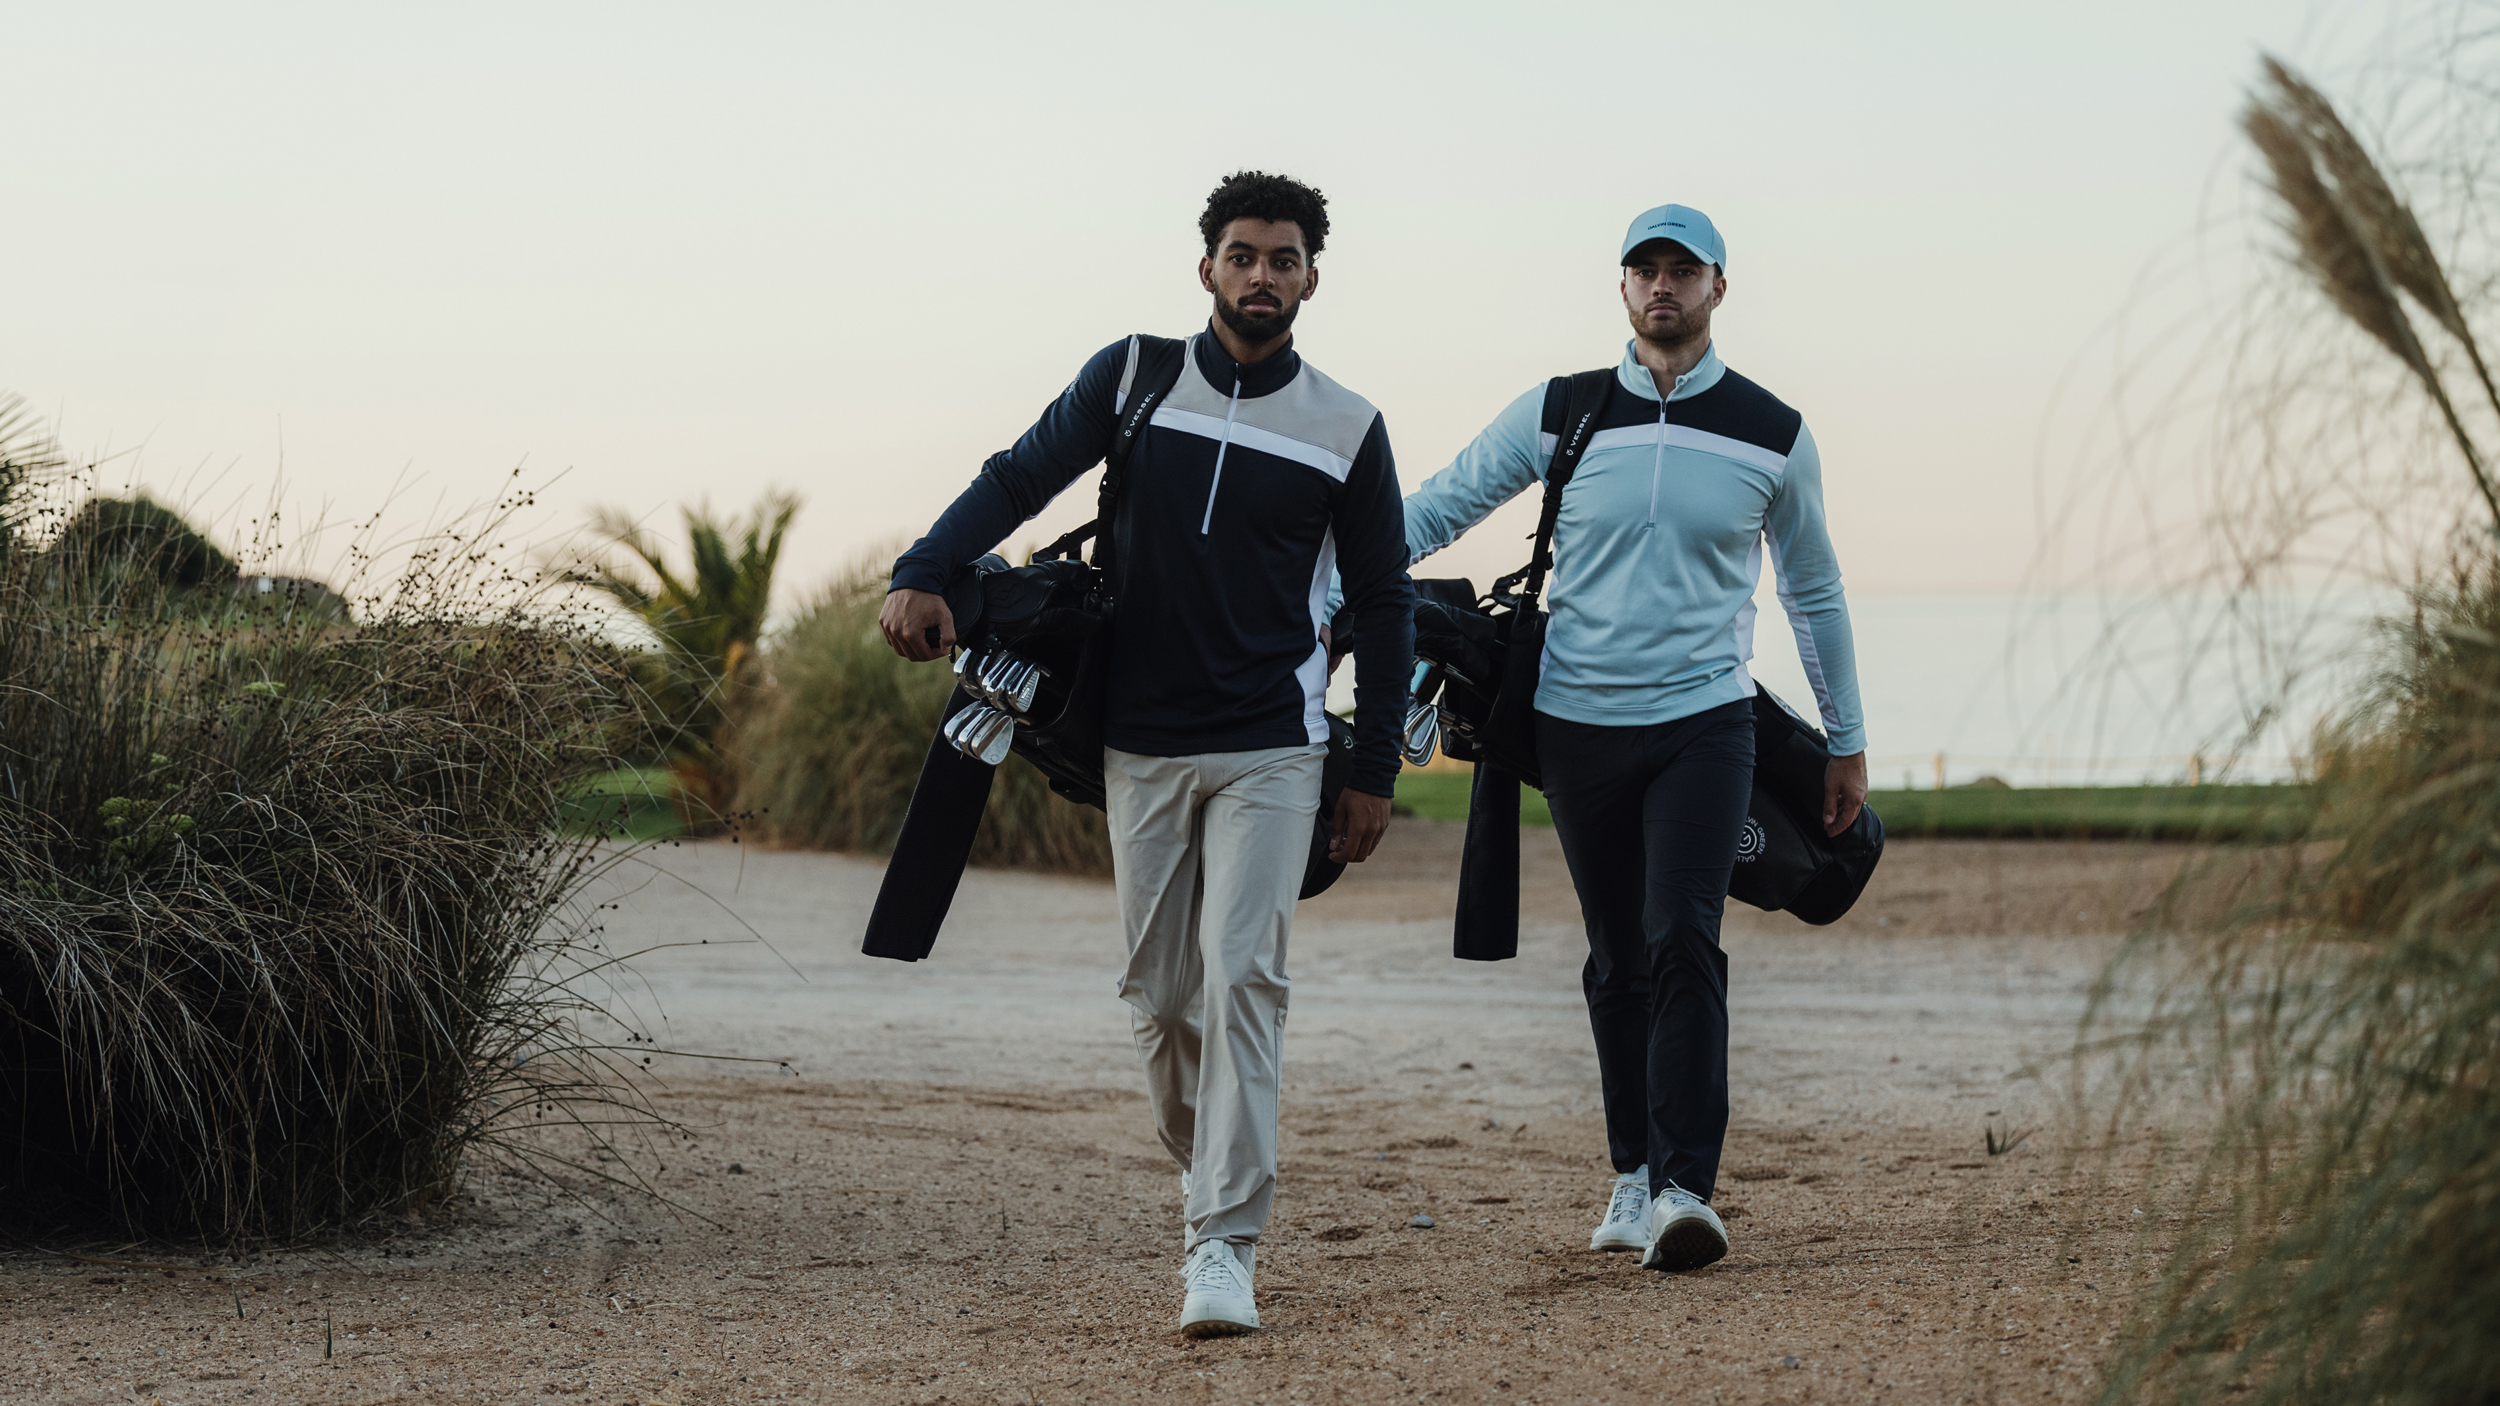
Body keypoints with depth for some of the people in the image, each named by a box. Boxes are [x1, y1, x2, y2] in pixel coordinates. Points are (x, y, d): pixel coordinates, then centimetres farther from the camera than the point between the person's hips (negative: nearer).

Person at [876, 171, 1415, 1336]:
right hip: (1142, 747, 2)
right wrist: (922, 575, -15)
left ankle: (1223, 1248, -15)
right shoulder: (1133, 378, 2)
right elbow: (1018, 478, 3)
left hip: (1271, 754, -2)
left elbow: (1381, 602, 7)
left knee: (1241, 979, -14)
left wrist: (1373, 771, 4)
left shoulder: (1347, 429, 1)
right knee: (1158, 997, 7)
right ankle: (1211, 1178, 30)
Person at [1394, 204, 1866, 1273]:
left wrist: (1846, 742, 18)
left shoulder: (1773, 436, 4)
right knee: (1619, 960, 8)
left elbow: (1814, 592, 15)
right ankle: (1635, 1179, 18)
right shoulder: (1556, 417, 3)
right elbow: (1433, 511, 9)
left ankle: (1686, 1188, -20)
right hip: (1577, 724, 2)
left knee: (1682, 941, -17)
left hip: (1703, 720, -2)